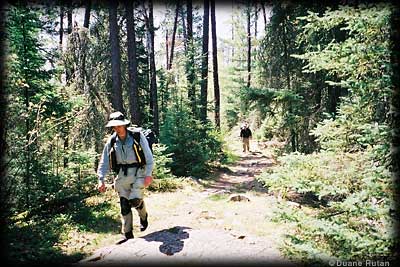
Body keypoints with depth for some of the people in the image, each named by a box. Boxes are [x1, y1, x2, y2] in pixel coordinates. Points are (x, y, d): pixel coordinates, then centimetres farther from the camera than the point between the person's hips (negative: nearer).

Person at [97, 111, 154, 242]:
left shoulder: (137, 136, -9)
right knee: (124, 204, 4)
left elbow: (148, 156, -8)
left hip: (138, 172, -4)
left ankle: (143, 216, 21)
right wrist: (101, 180, -1)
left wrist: (148, 174, -13)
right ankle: (127, 234, 18)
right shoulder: (112, 141, 2)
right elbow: (104, 161, 6)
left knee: (134, 200, -15)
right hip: (122, 174, 4)